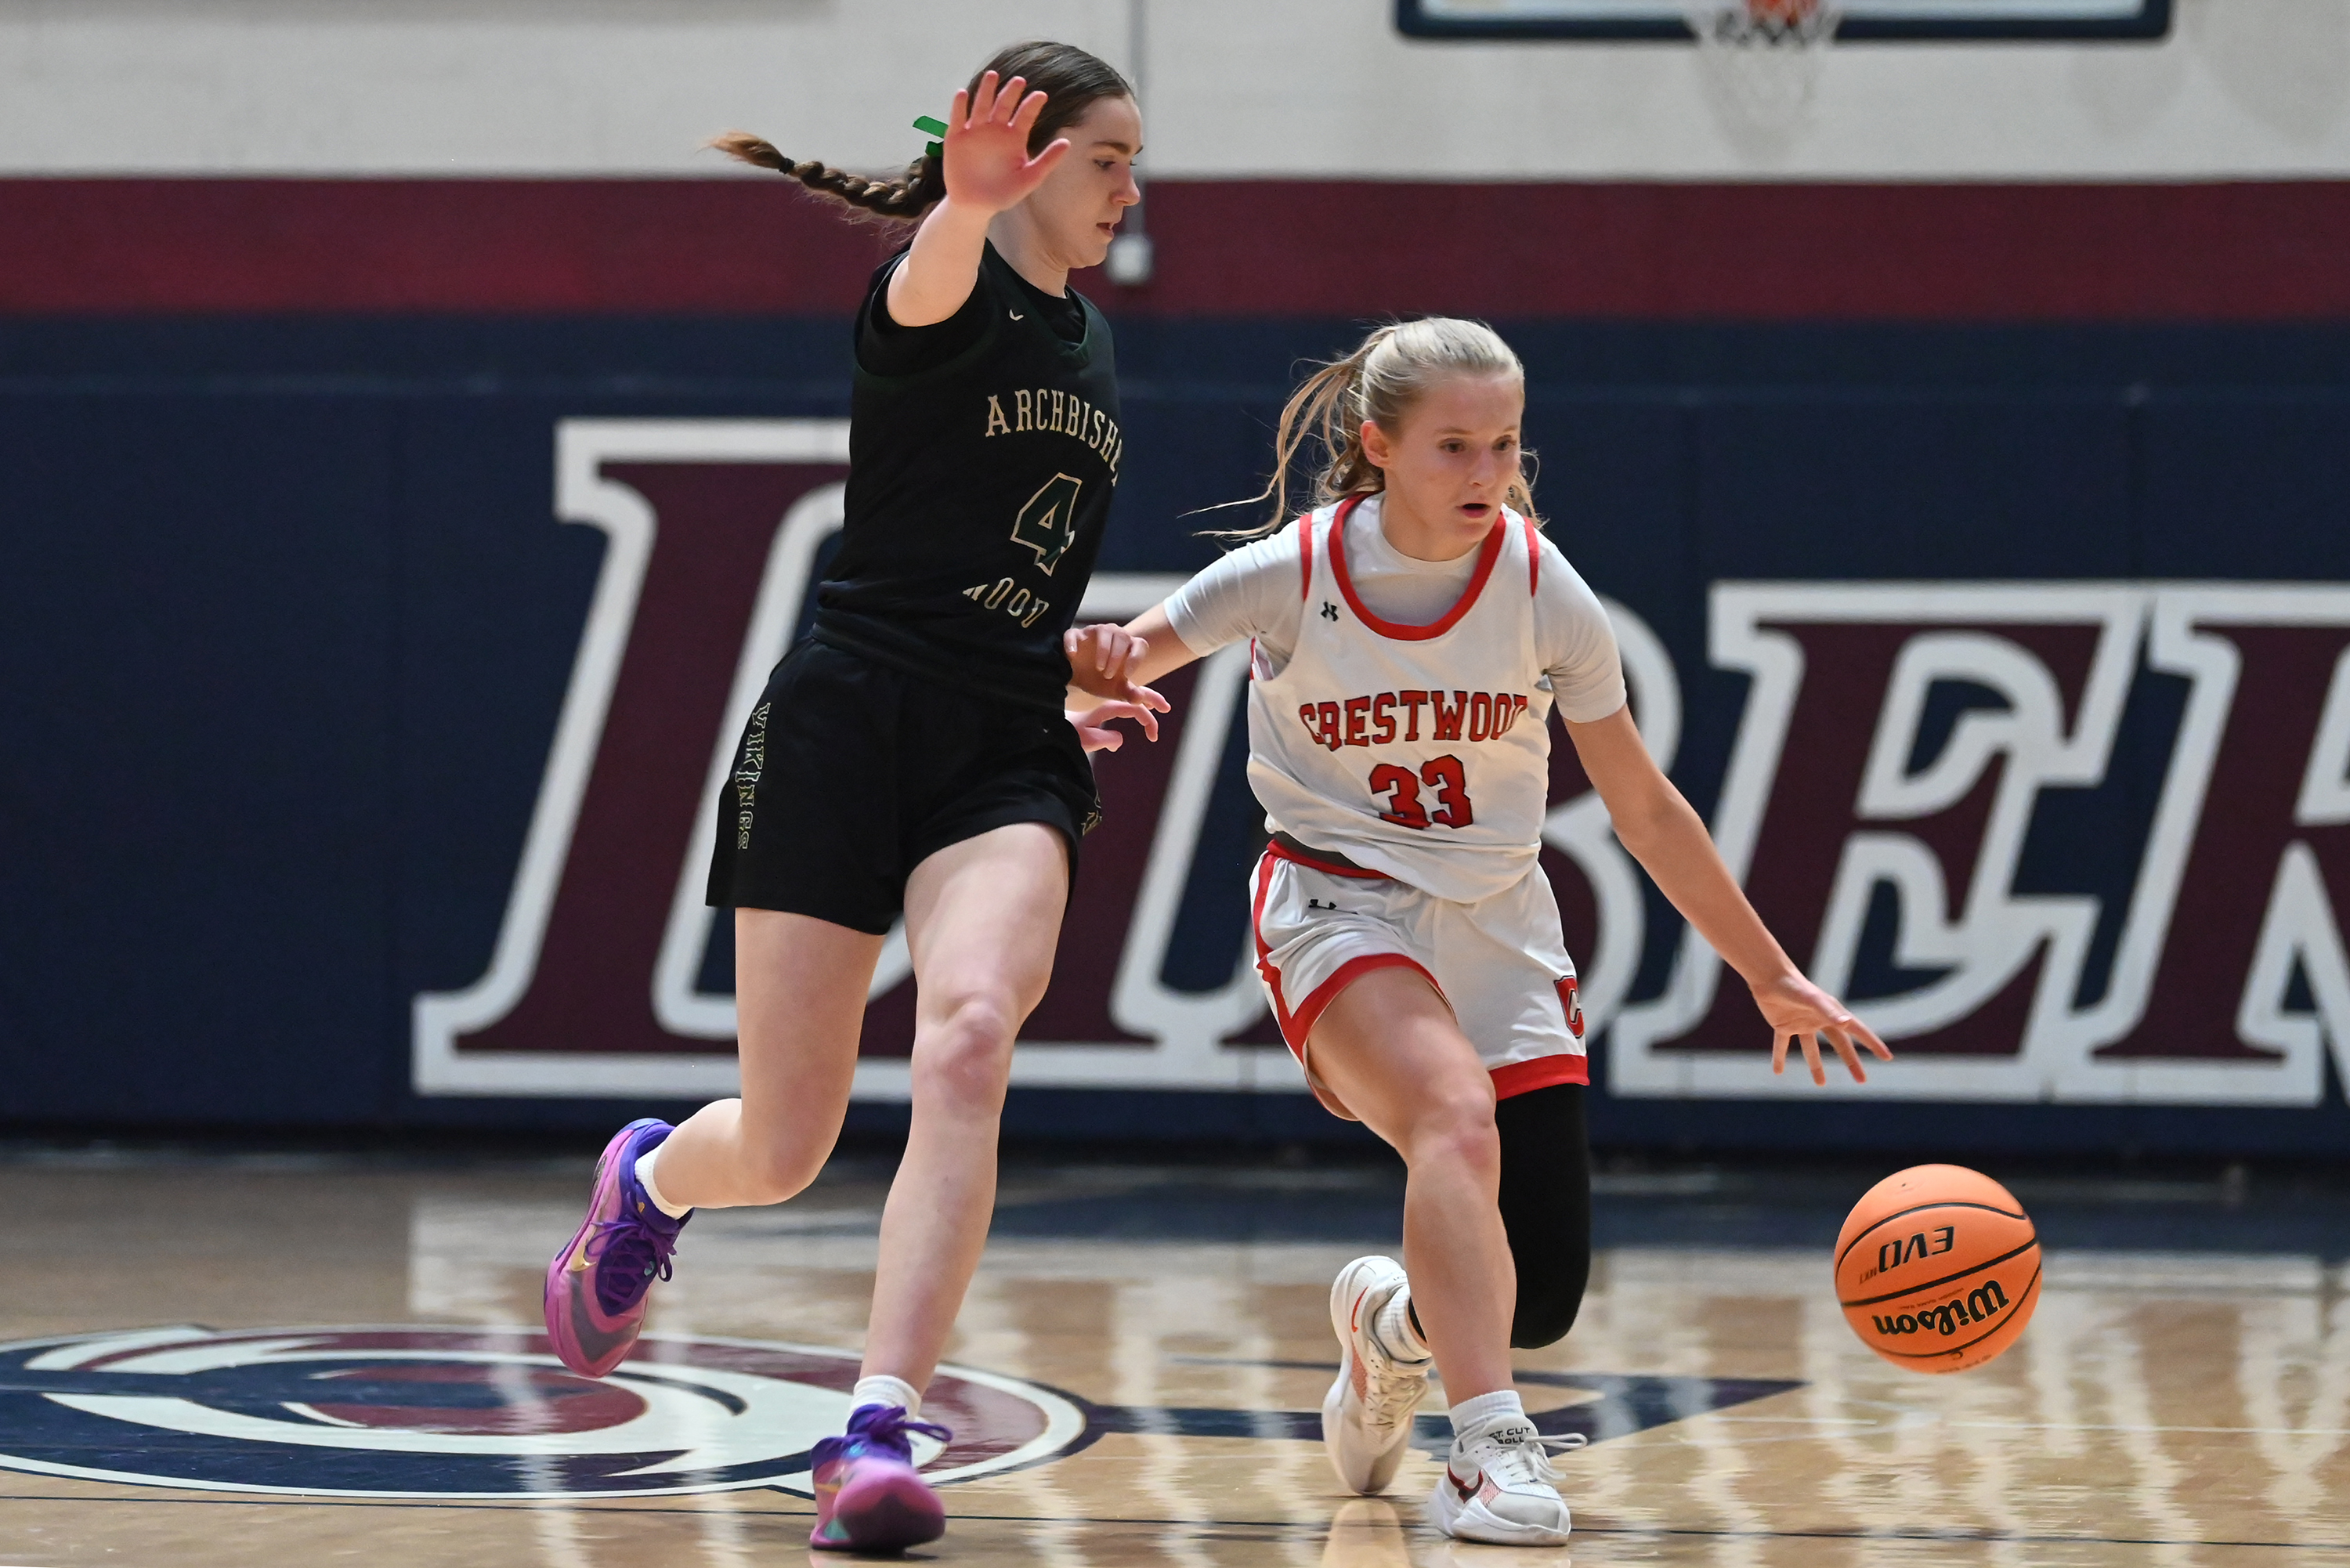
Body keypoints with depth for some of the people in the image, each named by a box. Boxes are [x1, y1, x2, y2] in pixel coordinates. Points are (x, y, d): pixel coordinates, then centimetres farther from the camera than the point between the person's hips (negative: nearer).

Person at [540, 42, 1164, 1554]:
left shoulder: (1089, 348, 18)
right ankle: (649, 1178, 38)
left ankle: (883, 1435, -30)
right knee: (784, 1152, -1)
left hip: (1010, 751, 5)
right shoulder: (941, 297, -5)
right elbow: (931, 284, -33)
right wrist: (966, 206, -55)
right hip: (849, 730, -5)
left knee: (969, 1037, -26)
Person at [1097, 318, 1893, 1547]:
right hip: (1339, 901, -3)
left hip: (1498, 925, 3)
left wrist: (1772, 977, 6)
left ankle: (1391, 1322, 31)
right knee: (1459, 1118, -35)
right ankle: (1486, 1448, -37)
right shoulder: (1290, 575, -14)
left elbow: (1644, 810, 2)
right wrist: (1090, 671, -25)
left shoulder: (1544, 592, -8)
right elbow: (1133, 655, 1)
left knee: (1540, 1297, -4)